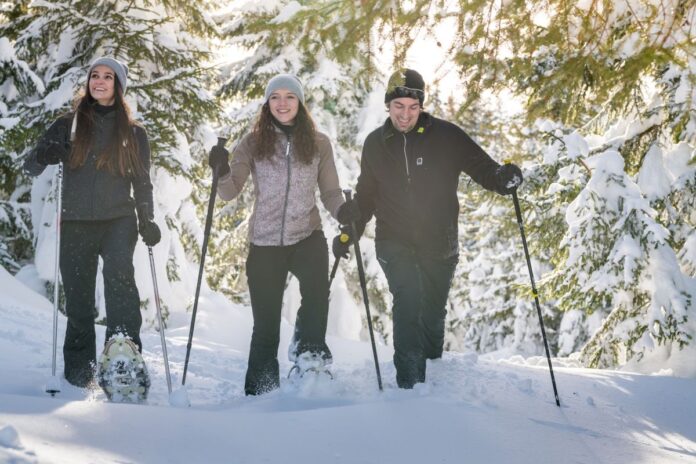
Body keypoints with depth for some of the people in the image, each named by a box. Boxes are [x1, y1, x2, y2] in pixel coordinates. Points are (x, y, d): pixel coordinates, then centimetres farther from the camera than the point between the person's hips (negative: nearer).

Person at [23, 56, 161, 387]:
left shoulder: (134, 133, 10)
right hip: (76, 223, 1)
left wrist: (147, 221, 1)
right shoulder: (68, 125, 9)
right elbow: (31, 167, 7)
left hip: (118, 220, -1)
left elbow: (142, 183, 14)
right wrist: (44, 155, -17)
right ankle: (78, 375, 15)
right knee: (78, 299, 4)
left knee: (119, 274, -27)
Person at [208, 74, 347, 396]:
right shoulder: (253, 143, 3)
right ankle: (260, 393, 20)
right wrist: (221, 172, -20)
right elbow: (229, 192, 1)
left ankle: (309, 347, -14)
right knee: (265, 324, 5)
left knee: (317, 282, -34)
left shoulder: (318, 143, 5)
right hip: (264, 240, 0)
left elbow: (330, 193, 8)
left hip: (307, 235, 0)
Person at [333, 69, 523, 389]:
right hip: (394, 242, 0)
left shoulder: (446, 136, -6)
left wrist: (503, 178, -26)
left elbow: (482, 167, -4)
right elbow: (365, 195, 16)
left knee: (433, 314, 10)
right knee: (408, 299, -22)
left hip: (439, 243, 0)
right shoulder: (376, 144, 4)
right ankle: (409, 381, -18)